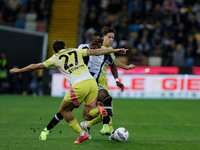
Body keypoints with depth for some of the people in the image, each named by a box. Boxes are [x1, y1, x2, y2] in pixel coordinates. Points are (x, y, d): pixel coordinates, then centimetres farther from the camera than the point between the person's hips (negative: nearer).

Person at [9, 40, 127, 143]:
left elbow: (36, 66, 26)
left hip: (79, 86, -4)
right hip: (92, 82, 4)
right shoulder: (76, 51, 24)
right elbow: (95, 52, 20)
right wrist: (115, 50, 25)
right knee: (86, 115, 14)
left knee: (64, 110, 17)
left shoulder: (55, 58, 17)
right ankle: (102, 111, -18)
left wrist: (19, 70, 40)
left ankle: (82, 134, 8)